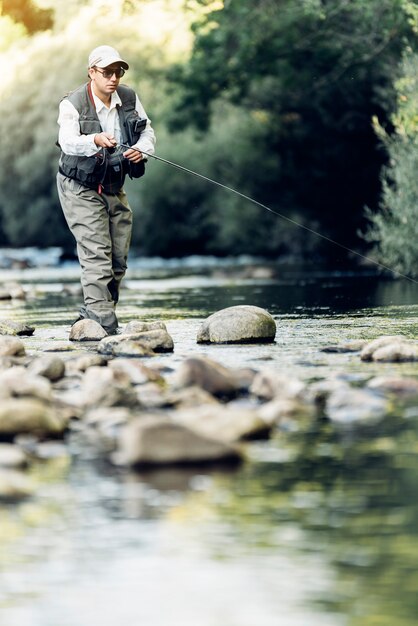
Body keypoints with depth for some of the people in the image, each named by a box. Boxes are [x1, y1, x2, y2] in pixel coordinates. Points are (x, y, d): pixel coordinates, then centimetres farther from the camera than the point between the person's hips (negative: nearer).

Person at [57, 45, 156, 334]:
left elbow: (148, 131, 7)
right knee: (97, 255, -16)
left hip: (114, 187, 6)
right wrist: (96, 140, -52)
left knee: (119, 258, 7)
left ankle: (92, 316, 23)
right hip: (80, 188, -6)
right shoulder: (73, 104, -17)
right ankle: (104, 322, -18)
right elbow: (68, 142, -31)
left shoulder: (129, 98, -1)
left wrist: (141, 149, -17)